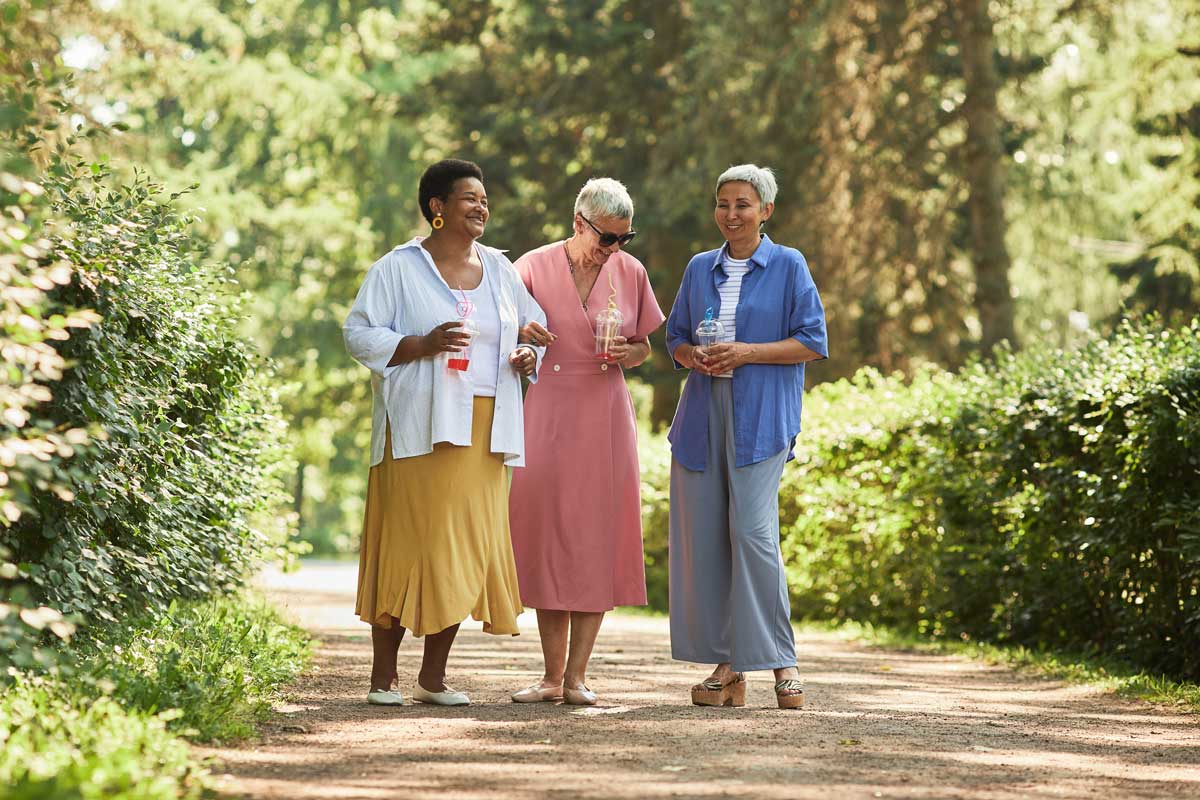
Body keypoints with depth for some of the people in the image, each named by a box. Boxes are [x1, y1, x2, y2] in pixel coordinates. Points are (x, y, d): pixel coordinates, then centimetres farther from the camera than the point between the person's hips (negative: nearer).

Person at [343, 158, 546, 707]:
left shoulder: (499, 268, 16)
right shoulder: (397, 268, 0)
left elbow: (534, 323, 27)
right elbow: (359, 335, -5)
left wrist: (529, 355, 4)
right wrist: (424, 344, -17)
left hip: (481, 433, 5)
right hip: (419, 429, -5)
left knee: (466, 550, 3)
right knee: (408, 545, -6)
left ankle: (433, 677, 11)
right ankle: (383, 677, 2)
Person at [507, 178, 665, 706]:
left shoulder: (631, 272, 4)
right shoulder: (534, 267, -3)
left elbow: (644, 348, 14)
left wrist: (624, 354, -9)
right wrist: (519, 332, -23)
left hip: (605, 419, 1)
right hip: (548, 415, -1)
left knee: (597, 541, -1)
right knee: (546, 537, 0)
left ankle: (577, 676, 5)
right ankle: (553, 677, 7)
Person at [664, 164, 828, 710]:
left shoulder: (788, 266, 2)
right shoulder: (700, 269, 16)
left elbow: (813, 342, -2)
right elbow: (675, 337, 20)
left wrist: (748, 352, -13)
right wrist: (693, 356, -3)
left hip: (761, 416, -5)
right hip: (702, 415, 5)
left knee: (753, 531, -16)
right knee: (701, 535, 0)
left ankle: (780, 661, -6)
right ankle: (726, 667, 6)